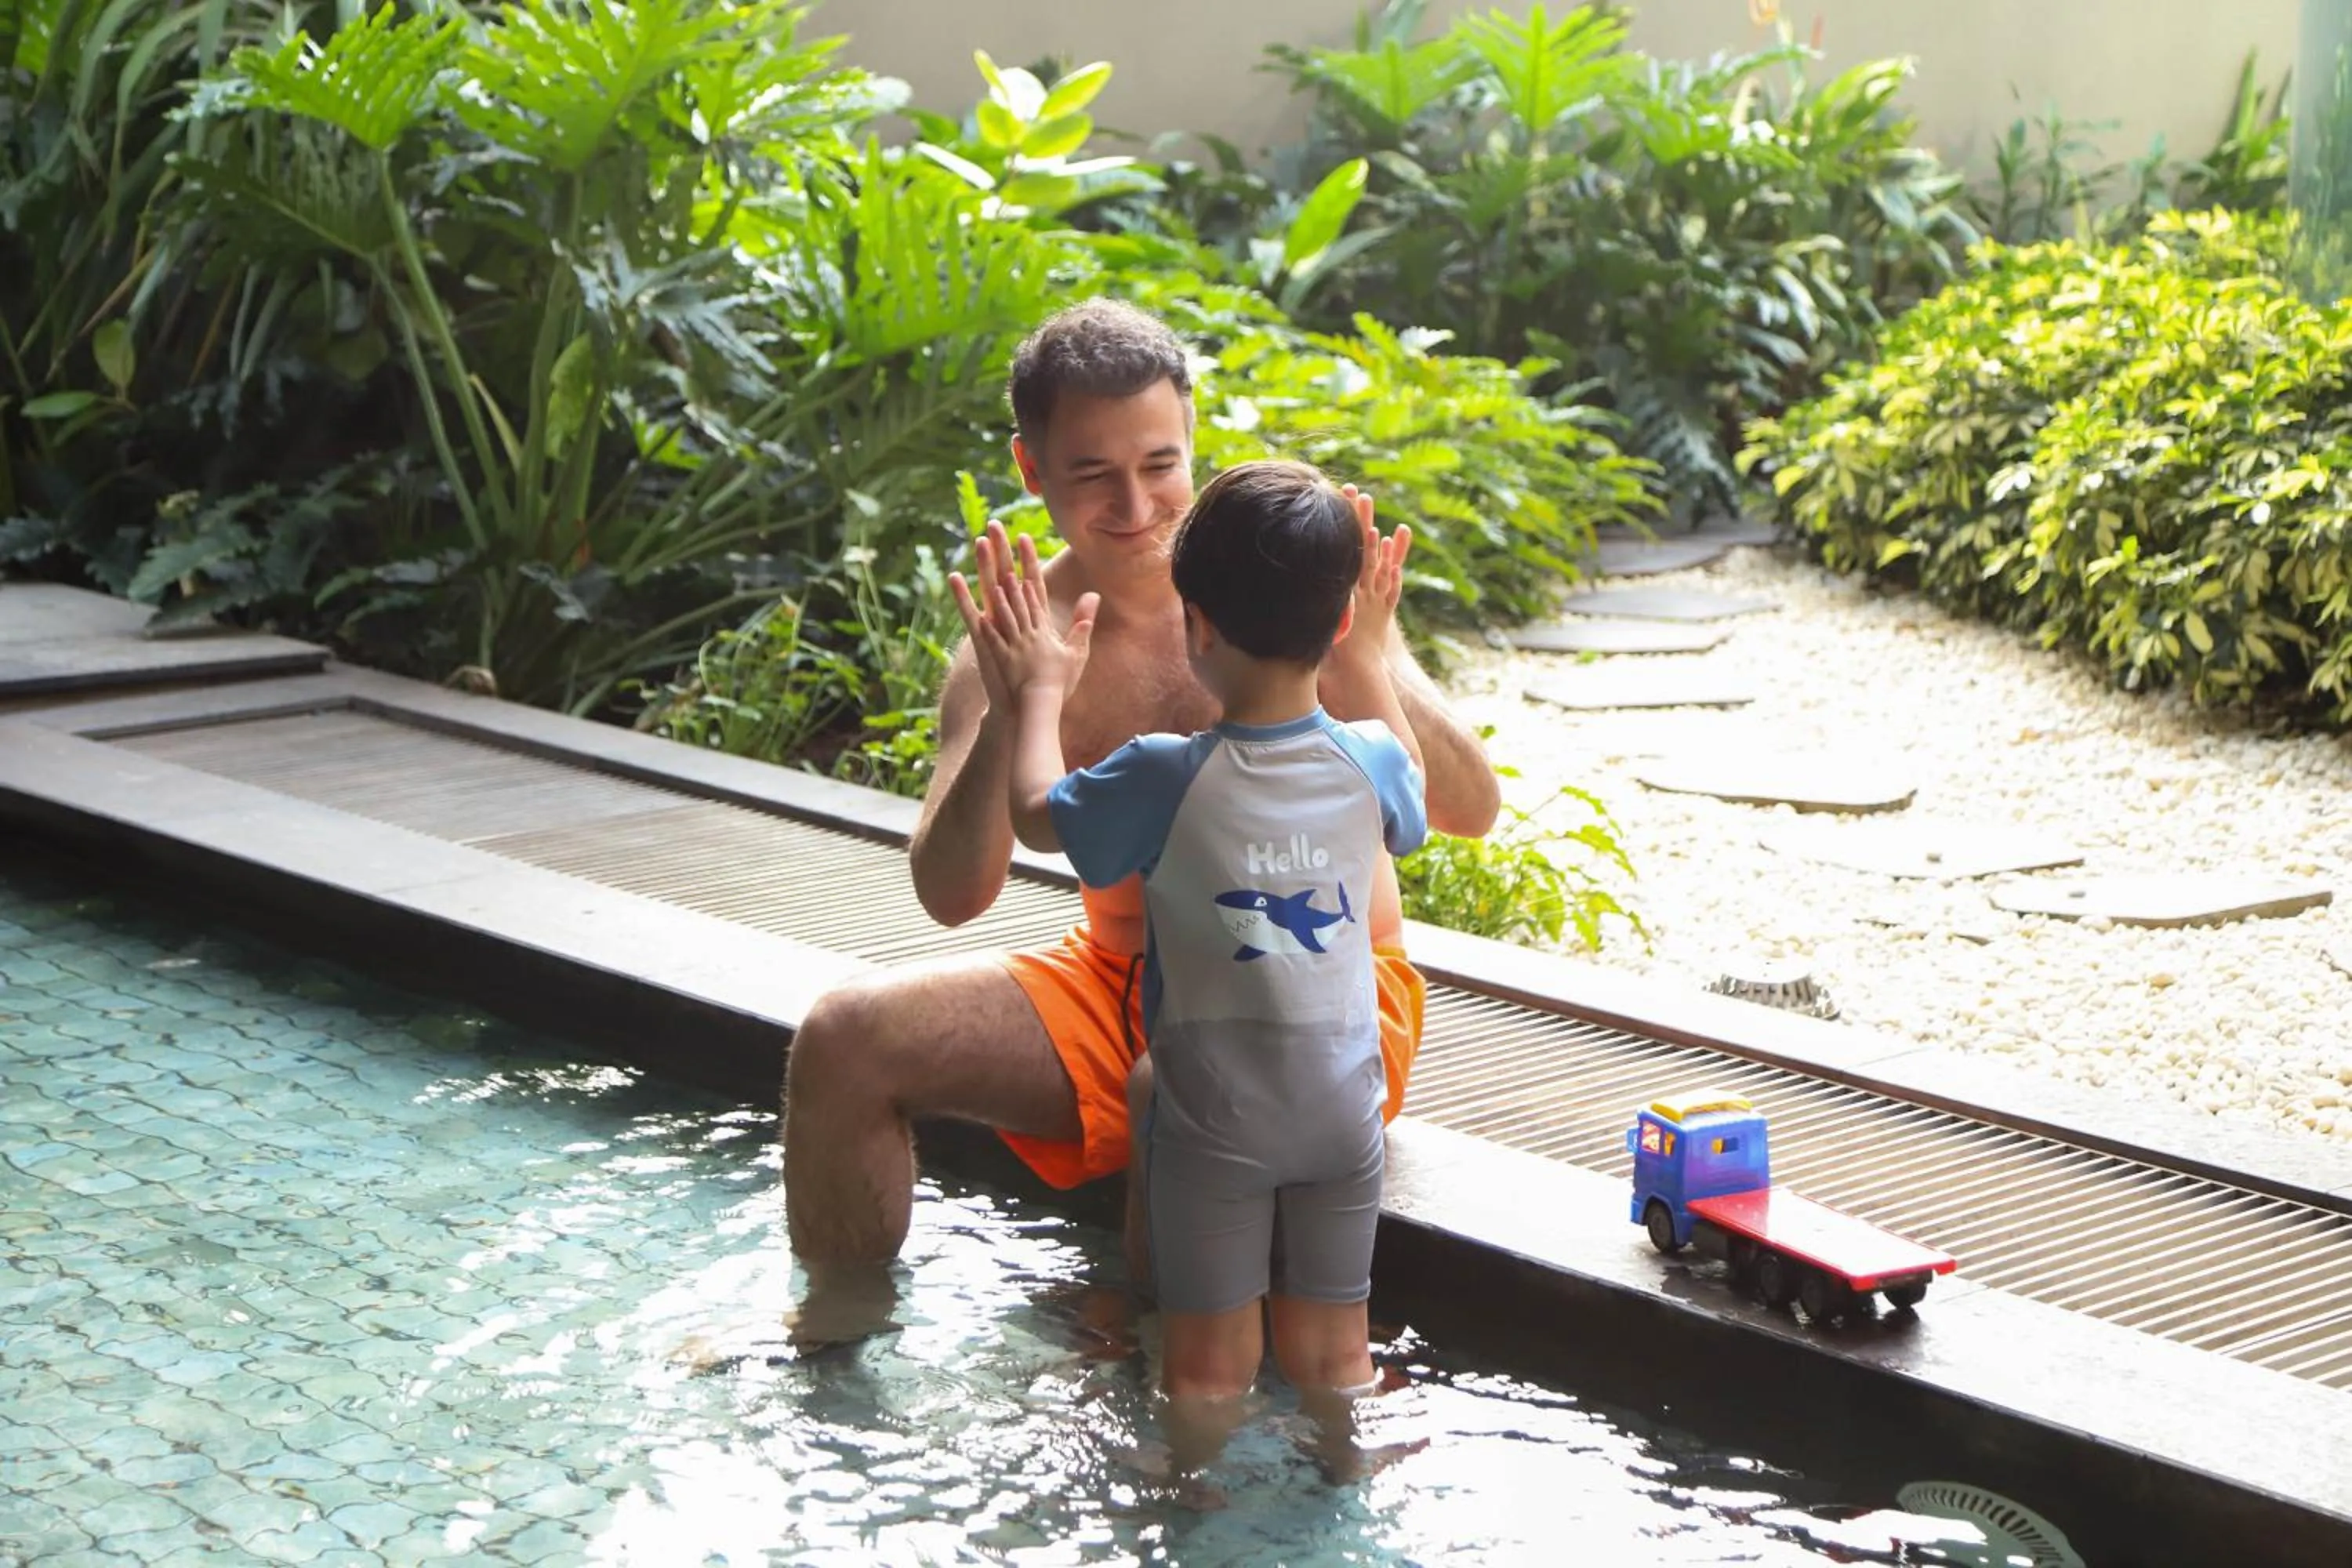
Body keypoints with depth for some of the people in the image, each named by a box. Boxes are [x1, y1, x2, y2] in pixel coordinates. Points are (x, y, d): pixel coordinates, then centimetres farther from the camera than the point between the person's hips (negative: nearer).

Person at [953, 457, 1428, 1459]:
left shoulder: (1166, 778, -19)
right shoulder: (1371, 762, -8)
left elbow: (1035, 814, -2)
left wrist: (1038, 695, 13)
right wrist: (1372, 657, 27)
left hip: (1213, 1115, -3)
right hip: (1342, 1105, 3)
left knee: (1210, 1368, 10)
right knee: (1332, 1356, 16)